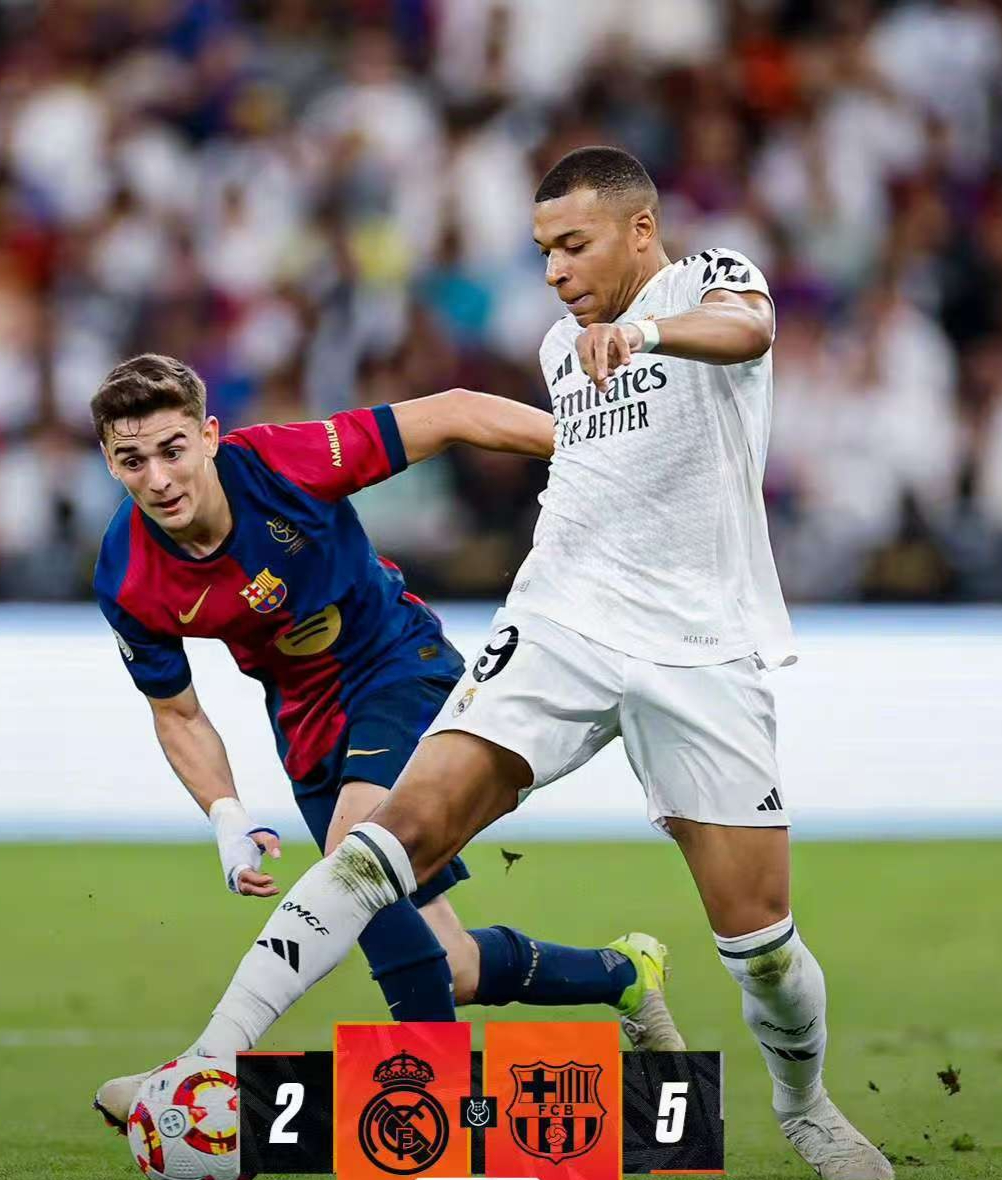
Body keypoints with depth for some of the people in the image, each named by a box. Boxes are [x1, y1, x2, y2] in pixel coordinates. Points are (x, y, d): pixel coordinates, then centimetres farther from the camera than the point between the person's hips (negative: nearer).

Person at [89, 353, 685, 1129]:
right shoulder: (129, 583, -18)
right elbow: (177, 713, -1)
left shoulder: (281, 464, -28)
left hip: (403, 668, -4)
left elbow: (450, 416, -19)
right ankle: (623, 974, 29)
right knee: (446, 971, 3)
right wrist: (229, 822, -16)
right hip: (308, 721, 4)